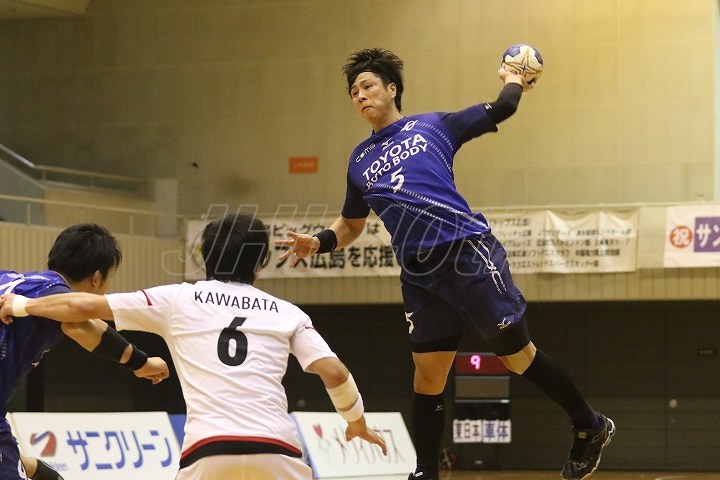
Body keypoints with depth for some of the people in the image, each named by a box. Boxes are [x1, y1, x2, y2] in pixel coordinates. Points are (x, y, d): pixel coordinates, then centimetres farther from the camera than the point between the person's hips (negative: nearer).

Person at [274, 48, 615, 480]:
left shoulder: (433, 126, 8)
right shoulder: (360, 161, 19)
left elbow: (500, 110, 12)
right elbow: (351, 225, 28)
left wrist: (513, 80, 31)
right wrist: (316, 243, 10)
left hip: (469, 253, -4)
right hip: (420, 277, 4)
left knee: (519, 355, -1)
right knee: (427, 376, 1)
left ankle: (590, 427, 16)